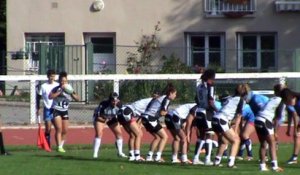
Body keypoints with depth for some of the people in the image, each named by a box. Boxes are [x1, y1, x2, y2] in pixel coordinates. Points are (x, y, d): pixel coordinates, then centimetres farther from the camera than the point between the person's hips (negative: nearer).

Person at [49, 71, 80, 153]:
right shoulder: (56, 89, -10)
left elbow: (77, 98, -4)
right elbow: (50, 96, -28)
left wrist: (71, 93, -21)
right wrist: (60, 91, -32)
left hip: (65, 111, 5)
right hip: (56, 111, -5)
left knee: (65, 130, 6)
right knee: (59, 129, -15)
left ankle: (61, 145, 25)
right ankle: (59, 147, -14)